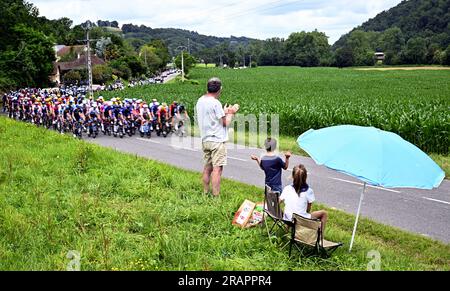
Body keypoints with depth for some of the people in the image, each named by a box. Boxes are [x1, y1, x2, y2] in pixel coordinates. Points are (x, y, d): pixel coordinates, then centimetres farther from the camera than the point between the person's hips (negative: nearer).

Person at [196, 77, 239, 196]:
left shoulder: (200, 101, 9)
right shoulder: (215, 103, -17)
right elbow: (226, 123, -12)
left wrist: (224, 112, 19)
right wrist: (231, 113, 4)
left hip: (205, 140, 8)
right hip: (217, 140, -8)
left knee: (207, 168, 13)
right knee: (217, 169, -6)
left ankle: (205, 193, 19)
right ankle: (216, 196, -5)